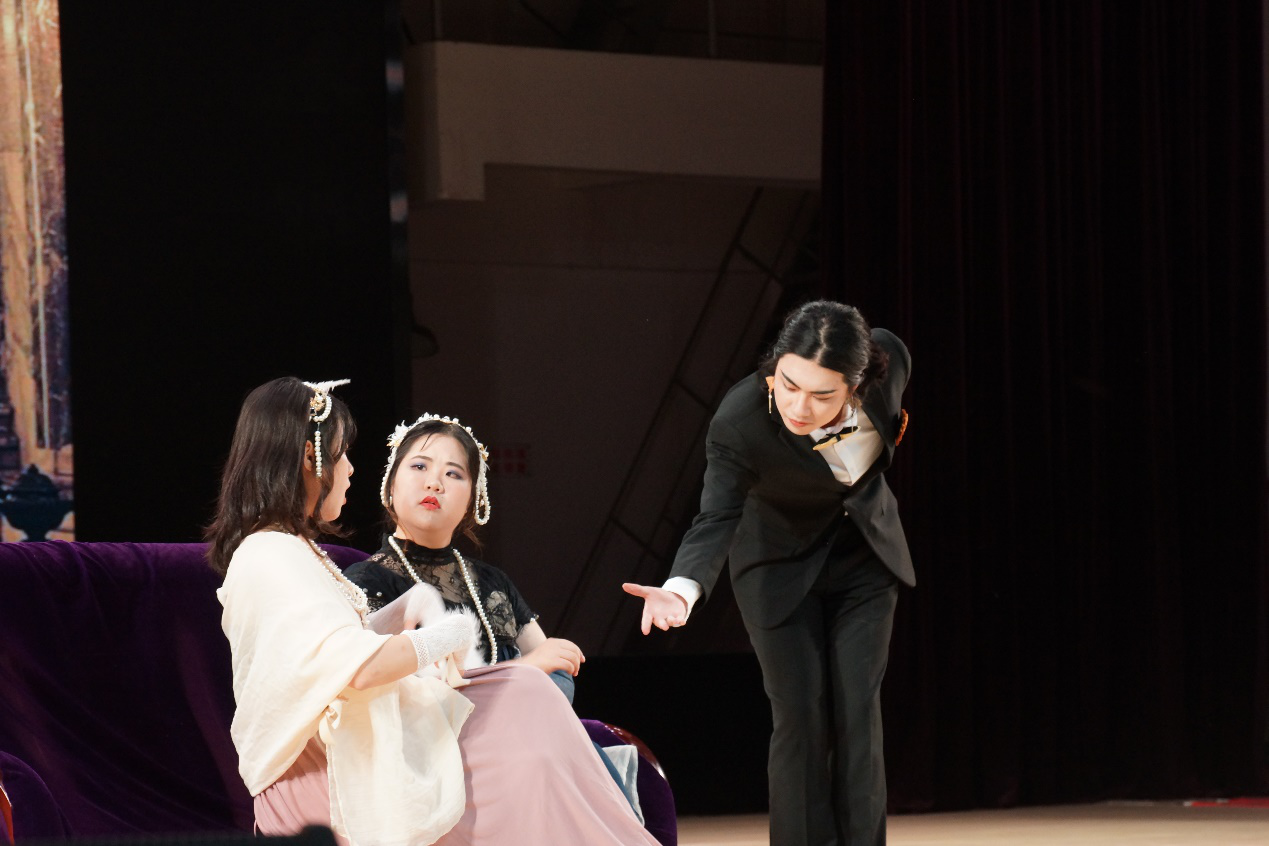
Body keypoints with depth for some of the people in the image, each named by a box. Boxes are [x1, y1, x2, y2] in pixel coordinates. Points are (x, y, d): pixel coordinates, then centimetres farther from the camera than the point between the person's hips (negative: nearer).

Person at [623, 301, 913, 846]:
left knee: (857, 712, -1)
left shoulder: (888, 360, -28)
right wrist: (682, 588, -55)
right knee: (800, 717, -8)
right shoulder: (738, 422, -35)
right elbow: (716, 519, -37)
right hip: (782, 564, -3)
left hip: (864, 553, 3)